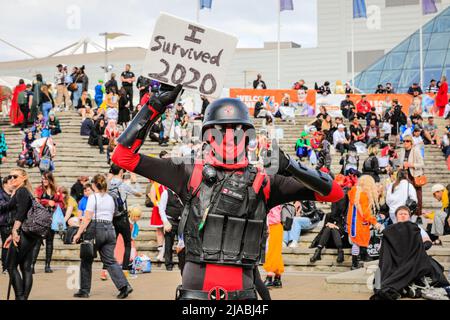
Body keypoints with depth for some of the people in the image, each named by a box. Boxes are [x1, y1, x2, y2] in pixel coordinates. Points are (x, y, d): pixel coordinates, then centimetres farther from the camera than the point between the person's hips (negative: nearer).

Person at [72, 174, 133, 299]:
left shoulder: (93, 197, -7)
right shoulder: (110, 198, 13)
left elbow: (87, 218, -11)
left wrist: (79, 233, -9)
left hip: (95, 229, -6)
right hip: (110, 229, 6)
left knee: (86, 261, 8)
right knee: (110, 261, 5)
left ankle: (84, 290, 13)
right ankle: (124, 286, -11)